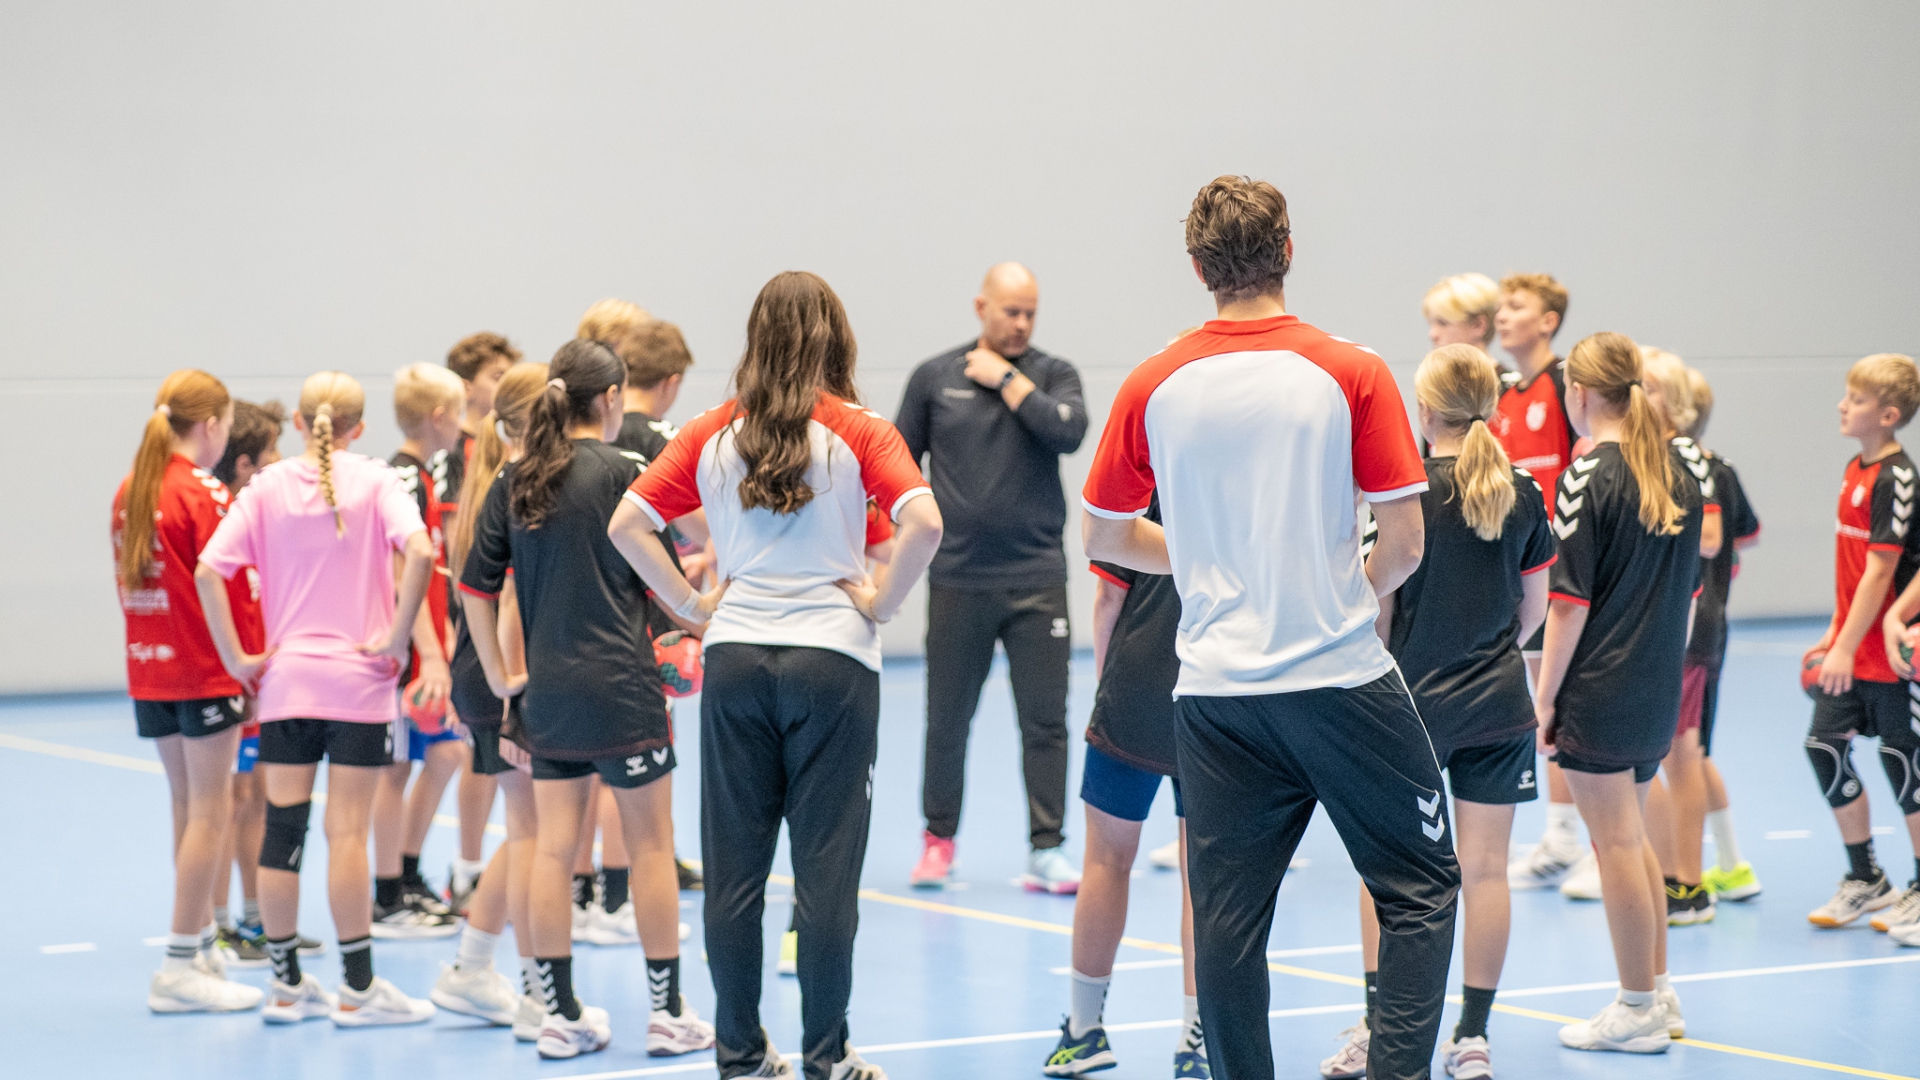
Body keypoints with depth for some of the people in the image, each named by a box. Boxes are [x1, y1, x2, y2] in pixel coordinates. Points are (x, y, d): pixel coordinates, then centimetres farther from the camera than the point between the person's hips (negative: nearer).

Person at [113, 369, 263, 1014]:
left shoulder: (130, 492, 9)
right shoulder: (205, 495, -15)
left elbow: (127, 581, 13)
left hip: (149, 670, 8)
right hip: (205, 671, -8)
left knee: (186, 806, 16)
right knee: (210, 812, -2)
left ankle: (203, 943, 23)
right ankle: (181, 967, -3)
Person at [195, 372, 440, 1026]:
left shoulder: (267, 487, 3)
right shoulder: (375, 482, -4)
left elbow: (209, 570, -6)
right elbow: (419, 552, -21)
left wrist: (237, 658, -1)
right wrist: (396, 637, -13)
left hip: (284, 678, 3)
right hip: (359, 681, -2)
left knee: (282, 831, 8)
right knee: (347, 832, 0)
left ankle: (286, 984, 13)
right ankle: (358, 989, 4)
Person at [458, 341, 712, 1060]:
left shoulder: (513, 482, 6)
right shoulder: (621, 473, -9)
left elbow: (477, 586, 6)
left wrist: (498, 675, 13)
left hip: (547, 692, 5)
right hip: (621, 689, -5)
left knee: (553, 848, 7)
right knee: (650, 845, 4)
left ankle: (561, 1015, 10)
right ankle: (667, 1012, 8)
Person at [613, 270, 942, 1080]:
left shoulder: (712, 435, 4)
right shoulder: (858, 432, -4)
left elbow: (628, 524, -1)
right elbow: (923, 521, -19)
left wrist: (693, 606, 4)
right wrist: (880, 602, -6)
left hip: (735, 657, 3)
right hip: (833, 657, -3)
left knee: (734, 864, 8)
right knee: (825, 863, 2)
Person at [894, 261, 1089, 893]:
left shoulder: (1052, 376, 5)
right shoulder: (934, 378, 6)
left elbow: (1068, 432, -16)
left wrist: (1007, 379, -10)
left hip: (1037, 578, 0)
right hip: (957, 578, 0)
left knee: (1045, 720, -3)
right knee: (947, 721, 7)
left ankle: (1046, 851, 2)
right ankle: (939, 840, 23)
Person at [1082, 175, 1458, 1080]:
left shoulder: (1153, 387, 1)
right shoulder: (1351, 373, -7)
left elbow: (1104, 536, 9)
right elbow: (1404, 540, -8)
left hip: (1215, 690, 3)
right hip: (1341, 676, -3)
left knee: (1227, 919, 7)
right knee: (1419, 888, 7)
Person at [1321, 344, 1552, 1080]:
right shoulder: (1522, 494, 2)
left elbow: (1380, 602, -9)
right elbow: (1535, 604, 9)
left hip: (1412, 701, -3)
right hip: (1499, 707, 3)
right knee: (1484, 868, 4)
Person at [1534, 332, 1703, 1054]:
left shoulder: (1589, 474, -14)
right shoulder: (1677, 475, 7)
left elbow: (1569, 597, -15)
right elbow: (1688, 587, 13)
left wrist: (1544, 696, -9)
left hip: (1597, 694, -7)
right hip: (1658, 692, 7)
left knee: (1616, 844, 1)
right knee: (1633, 837, 19)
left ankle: (1637, 1011, 6)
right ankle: (1659, 992, 24)